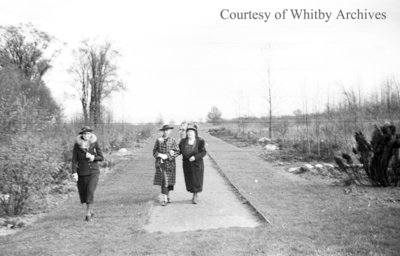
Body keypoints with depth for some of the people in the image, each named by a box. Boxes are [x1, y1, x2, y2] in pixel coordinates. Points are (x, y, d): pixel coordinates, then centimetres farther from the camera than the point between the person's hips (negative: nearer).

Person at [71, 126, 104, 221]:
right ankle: (91, 210, 30)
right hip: (81, 172, 2)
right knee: (83, 192, 7)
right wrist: (74, 173, -12)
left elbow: (101, 157, 1)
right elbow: (74, 160, -3)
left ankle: (88, 214, -10)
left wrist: (93, 157, -16)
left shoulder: (94, 143, -2)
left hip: (93, 171, -1)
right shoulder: (77, 145, -2)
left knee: (90, 191, -17)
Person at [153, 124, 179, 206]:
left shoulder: (172, 141, 1)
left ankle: (167, 196, 31)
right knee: (163, 180, -9)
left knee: (169, 181, 10)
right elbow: (155, 151, 4)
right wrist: (159, 155, -17)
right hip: (161, 163, -1)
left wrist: (167, 156, -17)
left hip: (170, 163, 1)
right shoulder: (158, 140, 2)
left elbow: (176, 151, -5)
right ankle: (165, 199, -8)